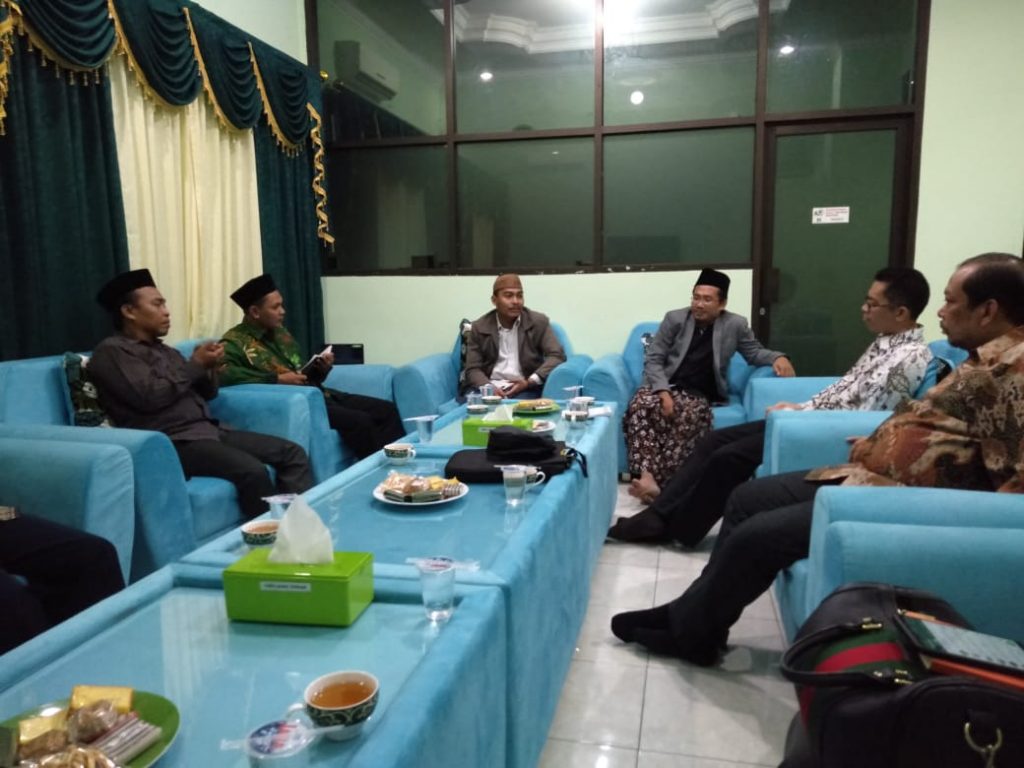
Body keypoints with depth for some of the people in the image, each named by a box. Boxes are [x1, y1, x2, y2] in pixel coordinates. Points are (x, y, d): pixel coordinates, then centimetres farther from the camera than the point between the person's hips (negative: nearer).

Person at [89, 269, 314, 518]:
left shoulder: (165, 350, 23)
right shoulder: (111, 351, -1)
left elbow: (206, 393, 23)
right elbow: (150, 397, -16)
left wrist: (208, 367, 1)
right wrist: (196, 364, -7)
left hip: (208, 430, 9)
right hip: (172, 442, -8)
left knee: (292, 452, -6)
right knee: (252, 471, -31)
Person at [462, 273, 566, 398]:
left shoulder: (538, 322, 5)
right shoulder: (479, 327, 7)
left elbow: (557, 355, -2)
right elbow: (473, 369, 4)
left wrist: (530, 382, -16)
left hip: (524, 389, -1)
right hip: (491, 387, 1)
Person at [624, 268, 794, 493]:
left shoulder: (735, 325, 4)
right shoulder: (675, 318, 4)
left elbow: (754, 352, 16)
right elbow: (653, 360, 0)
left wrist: (777, 357, -9)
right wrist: (663, 392, -17)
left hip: (698, 394, 0)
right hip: (663, 386, 1)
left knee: (690, 415, -37)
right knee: (640, 405, -34)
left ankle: (660, 480, -38)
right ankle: (646, 475, -40)